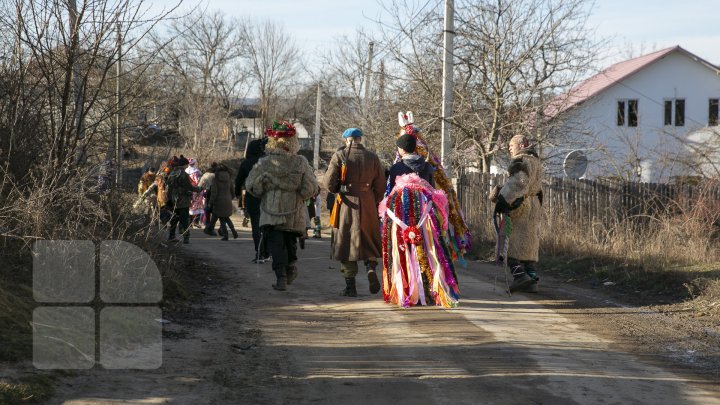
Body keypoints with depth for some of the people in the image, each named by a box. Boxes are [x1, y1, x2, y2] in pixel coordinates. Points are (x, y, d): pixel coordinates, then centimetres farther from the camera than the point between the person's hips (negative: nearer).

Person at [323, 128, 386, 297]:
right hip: (368, 205, 2)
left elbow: (329, 182, -5)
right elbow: (380, 186, 5)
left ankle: (350, 285, 2)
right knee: (369, 240, 17)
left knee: (346, 243, 4)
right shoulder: (373, 158, 5)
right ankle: (371, 267, -9)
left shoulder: (340, 156, -3)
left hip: (346, 204, -2)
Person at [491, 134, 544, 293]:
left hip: (519, 206, -9)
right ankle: (532, 279, 8)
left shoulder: (521, 161, -10)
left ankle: (520, 274, -19)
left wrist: (503, 200, -23)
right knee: (529, 244, 11)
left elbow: (517, 184, -23)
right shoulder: (536, 161, 20)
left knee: (511, 242, -7)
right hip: (534, 206, 9)